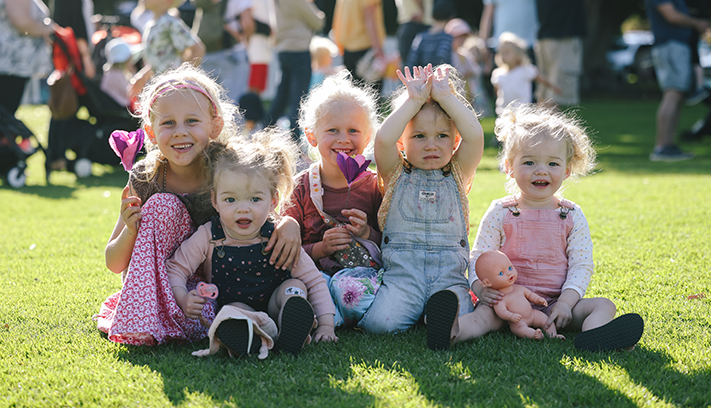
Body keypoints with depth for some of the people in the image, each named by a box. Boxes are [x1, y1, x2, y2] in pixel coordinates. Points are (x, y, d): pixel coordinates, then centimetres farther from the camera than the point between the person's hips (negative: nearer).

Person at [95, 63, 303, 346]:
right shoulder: (145, 179, -12)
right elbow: (114, 264, -6)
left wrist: (289, 224, -26)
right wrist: (130, 231, -28)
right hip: (152, 279, 1)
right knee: (162, 205, -23)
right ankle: (144, 319, -22)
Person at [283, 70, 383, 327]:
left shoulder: (374, 186, 8)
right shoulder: (302, 187, 7)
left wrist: (369, 235, -11)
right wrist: (320, 249, -14)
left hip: (361, 268, 0)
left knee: (349, 284, -37)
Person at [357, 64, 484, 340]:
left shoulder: (458, 175, 14)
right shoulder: (396, 175, 10)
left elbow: (475, 136, -3)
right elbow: (383, 139, -10)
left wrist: (446, 96, 3)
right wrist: (413, 100, -1)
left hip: (449, 273, 0)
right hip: (401, 273, 0)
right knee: (380, 322, -26)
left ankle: (443, 307, 1)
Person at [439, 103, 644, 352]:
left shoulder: (572, 216, 7)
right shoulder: (500, 214, 4)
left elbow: (581, 266, 2)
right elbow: (479, 258, 1)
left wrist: (565, 302, -15)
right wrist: (481, 289, -21)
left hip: (555, 305, 2)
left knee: (603, 305, -20)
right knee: (486, 313, -31)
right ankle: (453, 331, -61)